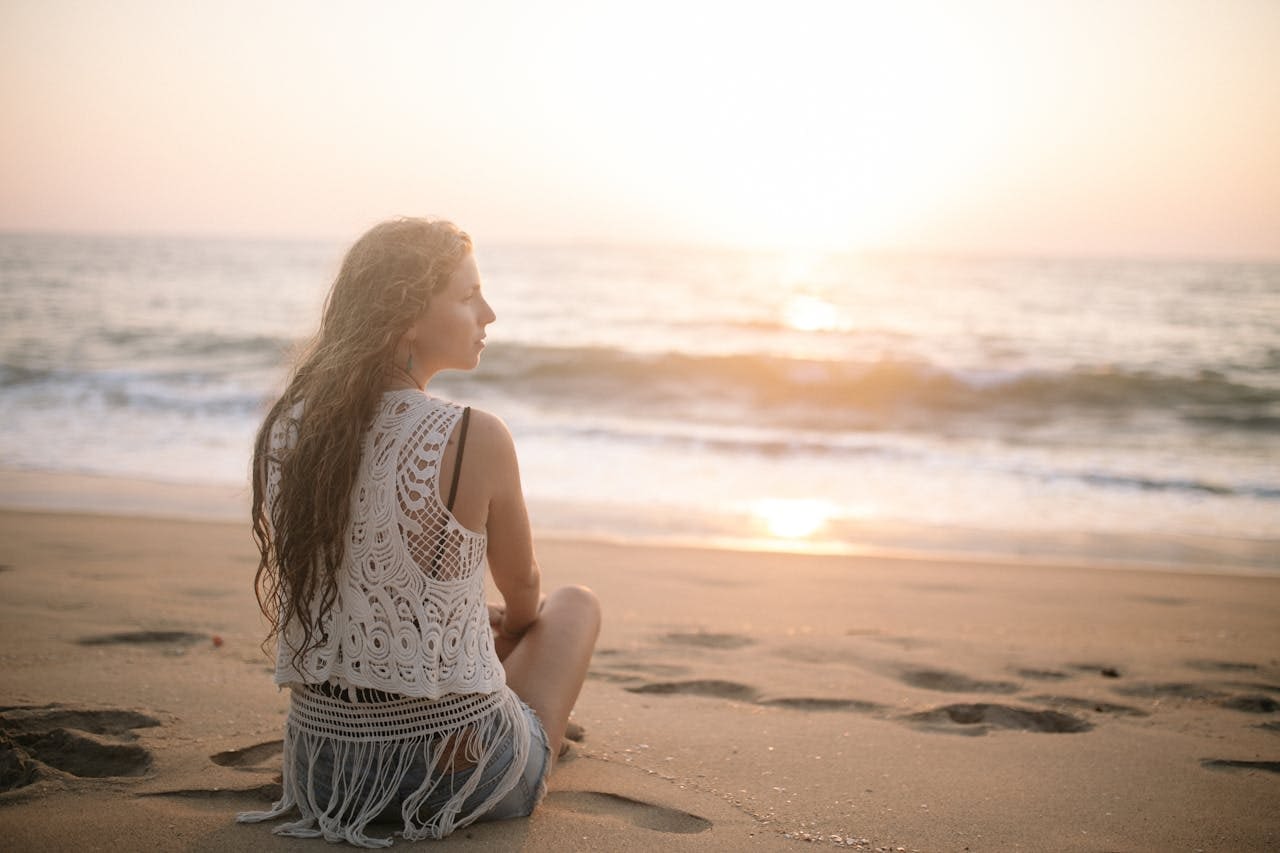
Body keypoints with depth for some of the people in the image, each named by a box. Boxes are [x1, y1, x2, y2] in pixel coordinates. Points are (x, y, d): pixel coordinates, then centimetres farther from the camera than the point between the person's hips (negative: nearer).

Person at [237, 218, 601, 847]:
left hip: (321, 764, 5)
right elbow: (523, 592, -1)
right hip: (458, 769, -5)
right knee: (576, 604, 25)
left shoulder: (284, 430, -5)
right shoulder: (475, 440, -21)